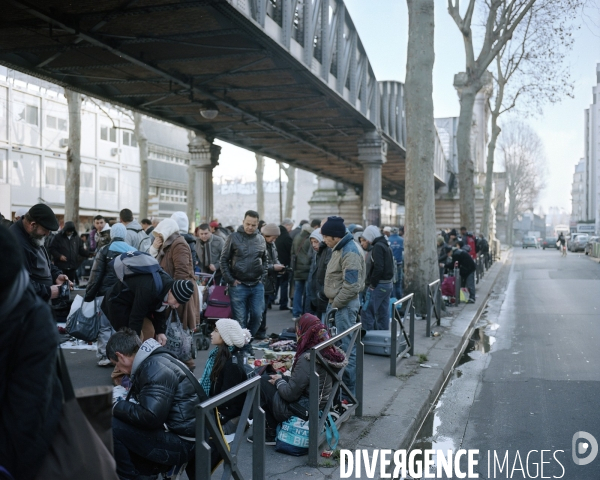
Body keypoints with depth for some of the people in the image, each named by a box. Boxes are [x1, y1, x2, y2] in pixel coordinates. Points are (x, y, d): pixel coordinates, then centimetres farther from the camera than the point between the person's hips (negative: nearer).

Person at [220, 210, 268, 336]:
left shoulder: (261, 239, 8)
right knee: (240, 319, 1)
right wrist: (230, 280, -6)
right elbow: (224, 260, 0)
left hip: (257, 286, 3)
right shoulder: (233, 238, -3)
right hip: (239, 285, -3)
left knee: (257, 316, 2)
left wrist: (262, 276, 7)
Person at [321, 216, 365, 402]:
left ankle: (348, 394, 2)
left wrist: (336, 303, -16)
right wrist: (332, 303, 14)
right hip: (335, 304, 11)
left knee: (346, 349, -5)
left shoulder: (349, 252, -18)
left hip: (344, 306, -11)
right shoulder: (339, 249, 14)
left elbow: (351, 285, -24)